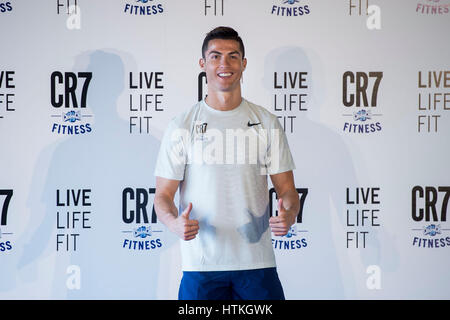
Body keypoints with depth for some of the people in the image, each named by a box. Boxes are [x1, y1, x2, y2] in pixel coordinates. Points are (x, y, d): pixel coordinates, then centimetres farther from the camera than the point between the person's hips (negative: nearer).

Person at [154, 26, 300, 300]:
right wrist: (175, 222, -21)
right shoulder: (181, 126, 1)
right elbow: (163, 195, 1)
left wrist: (289, 215, -16)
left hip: (257, 262, 1)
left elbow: (287, 189, 7)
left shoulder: (266, 123, 6)